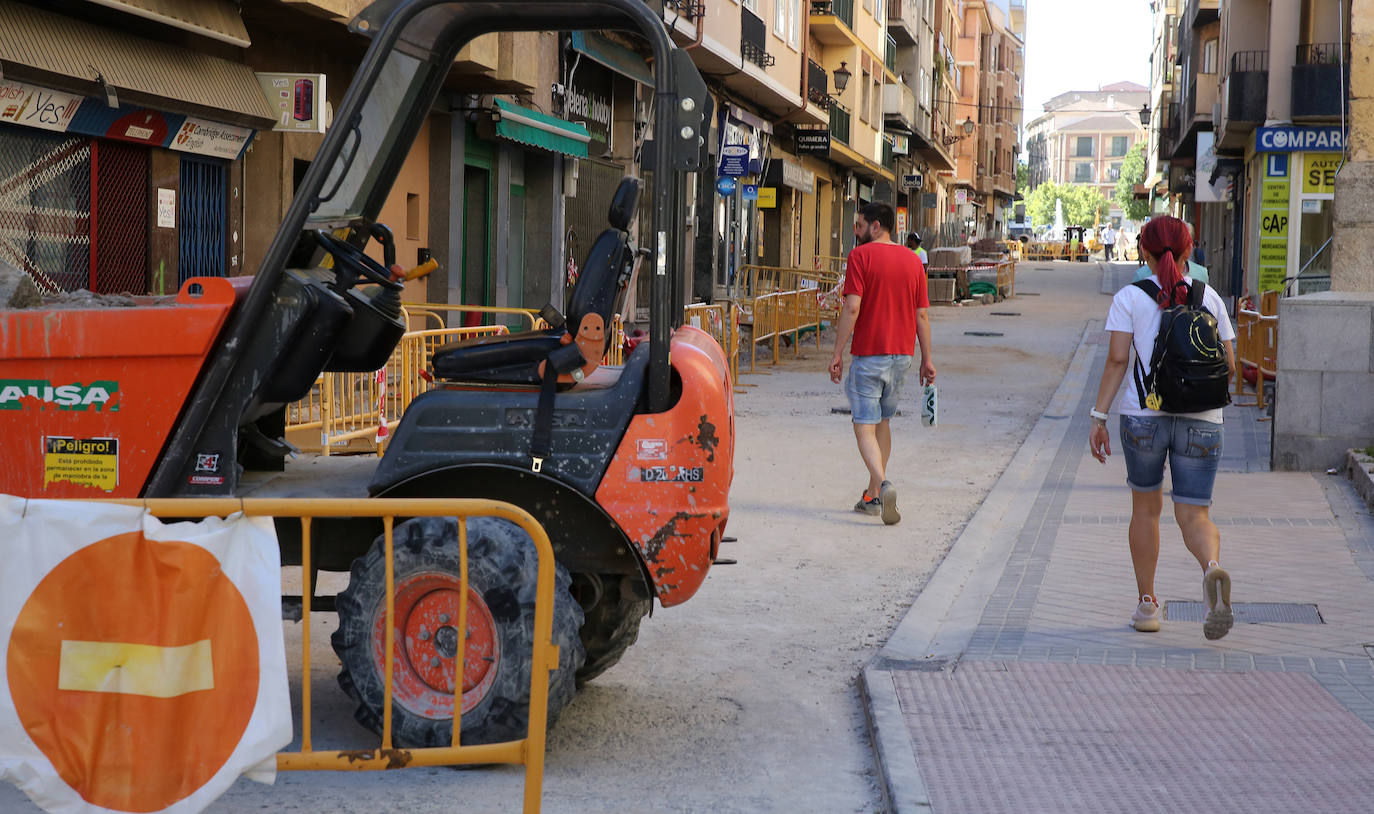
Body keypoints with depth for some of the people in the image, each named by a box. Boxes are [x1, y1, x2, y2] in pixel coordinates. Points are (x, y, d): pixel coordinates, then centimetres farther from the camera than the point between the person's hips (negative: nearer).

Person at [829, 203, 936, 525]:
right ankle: (873, 496, 22)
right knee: (883, 422, 18)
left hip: (867, 355, -6)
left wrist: (837, 353, -11)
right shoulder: (913, 260, 7)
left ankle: (883, 484, -26)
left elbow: (852, 308, -16)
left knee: (864, 426, -3)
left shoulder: (861, 255, -9)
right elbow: (922, 314, 7)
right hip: (902, 354, 6)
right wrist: (927, 359, 12)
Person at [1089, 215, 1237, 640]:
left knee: (1145, 507, 17)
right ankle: (1213, 567, -30)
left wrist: (1099, 417, -6)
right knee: (1193, 515, 3)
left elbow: (1117, 360, -8)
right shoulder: (1209, 298, 7)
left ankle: (1147, 604, 20)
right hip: (1201, 419, 1)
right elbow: (1228, 365, 8)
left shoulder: (1129, 297, 0)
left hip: (1143, 416, -1)